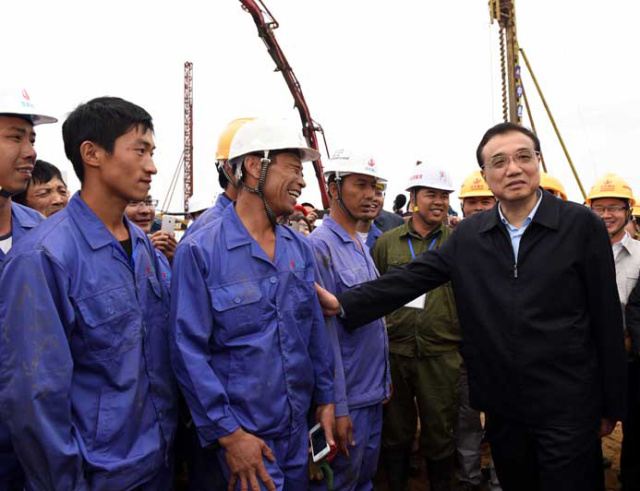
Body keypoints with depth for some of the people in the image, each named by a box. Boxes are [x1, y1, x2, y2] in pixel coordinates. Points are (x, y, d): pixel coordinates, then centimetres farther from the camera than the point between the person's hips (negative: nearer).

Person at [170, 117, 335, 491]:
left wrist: (325, 398, 7)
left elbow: (315, 330, 9)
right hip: (242, 435, -6)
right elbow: (189, 350, -16)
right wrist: (227, 432, -15)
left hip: (300, 430, 6)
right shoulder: (200, 251, -15)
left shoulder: (300, 248, 3)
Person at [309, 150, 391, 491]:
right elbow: (325, 332, -21)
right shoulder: (320, 245, -18)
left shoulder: (361, 246, 9)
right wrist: (336, 407, -20)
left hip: (374, 396, 8)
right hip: (347, 400, -8)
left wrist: (384, 381, 18)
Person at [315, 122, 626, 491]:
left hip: (567, 406, -3)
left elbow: (607, 318, -4)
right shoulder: (469, 235, 1)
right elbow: (411, 277, -3)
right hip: (501, 405, 3)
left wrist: (611, 406, 0)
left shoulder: (582, 225, -7)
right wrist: (344, 304, -16)